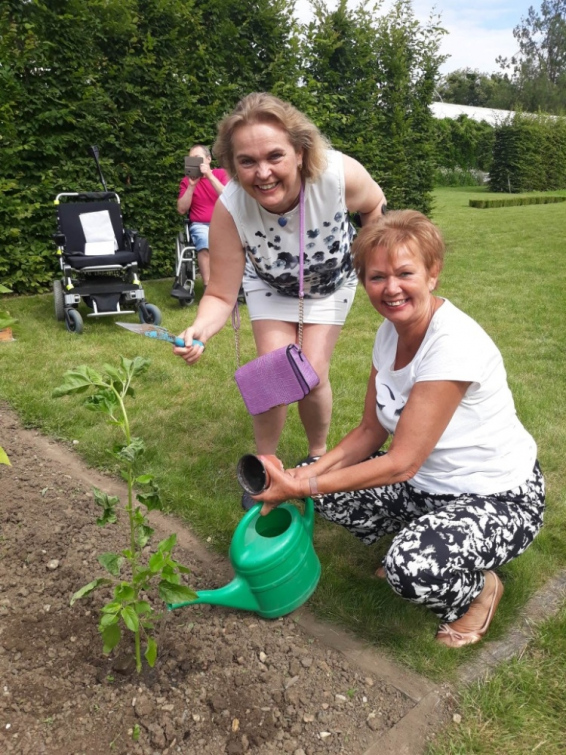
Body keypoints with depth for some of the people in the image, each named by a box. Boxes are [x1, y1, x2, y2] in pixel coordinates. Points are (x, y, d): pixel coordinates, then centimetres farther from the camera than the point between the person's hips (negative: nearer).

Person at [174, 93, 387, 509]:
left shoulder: (339, 174, -38)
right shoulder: (230, 209, -37)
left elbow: (374, 206, -13)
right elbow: (221, 295, -30)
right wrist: (200, 330, -50)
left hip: (332, 281, 0)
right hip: (272, 285, 0)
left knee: (312, 374, -8)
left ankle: (319, 456, 22)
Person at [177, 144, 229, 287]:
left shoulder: (221, 173, 10)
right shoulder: (187, 180, 11)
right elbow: (181, 210, 3)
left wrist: (210, 176, -11)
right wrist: (191, 185, -6)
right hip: (200, 225, 0)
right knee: (205, 241, -34)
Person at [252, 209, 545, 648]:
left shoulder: (454, 343, -29)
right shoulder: (391, 333, -3)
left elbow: (401, 464, -28)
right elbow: (371, 432, 0)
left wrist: (298, 488, -26)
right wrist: (306, 475, -15)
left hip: (499, 498, -7)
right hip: (427, 482, 8)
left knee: (414, 569, -32)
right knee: (326, 486, -4)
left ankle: (480, 588, 3)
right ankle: (420, 536, 15)